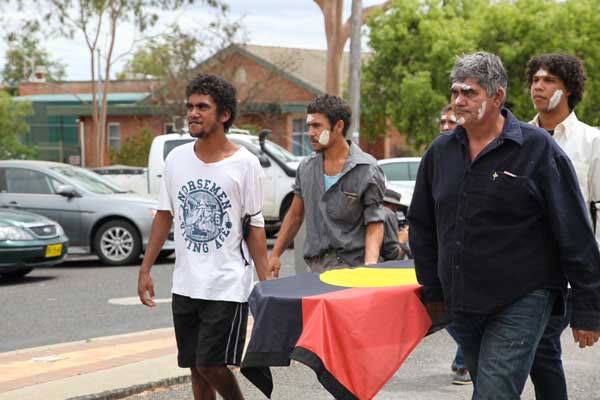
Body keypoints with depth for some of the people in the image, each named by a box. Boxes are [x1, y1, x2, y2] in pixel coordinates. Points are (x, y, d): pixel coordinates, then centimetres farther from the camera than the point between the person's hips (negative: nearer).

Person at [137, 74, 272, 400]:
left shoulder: (244, 163, -7)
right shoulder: (176, 159, 5)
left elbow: (255, 225, -4)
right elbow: (165, 215, 12)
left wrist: (266, 283, -9)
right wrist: (145, 269, 9)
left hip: (228, 286, -5)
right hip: (185, 284, 5)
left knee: (210, 364, -8)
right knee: (196, 367, 11)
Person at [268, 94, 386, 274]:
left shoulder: (367, 170, -4)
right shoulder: (306, 166, 12)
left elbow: (375, 224, -4)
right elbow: (295, 214, 21)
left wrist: (369, 266, -20)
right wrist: (275, 255, 18)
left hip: (351, 265, -4)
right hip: (316, 266, 5)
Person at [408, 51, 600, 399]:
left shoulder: (538, 149, -8)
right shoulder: (441, 151, 7)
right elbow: (422, 226, 19)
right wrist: (433, 289, 15)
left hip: (522, 302, -6)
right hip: (463, 305, 6)